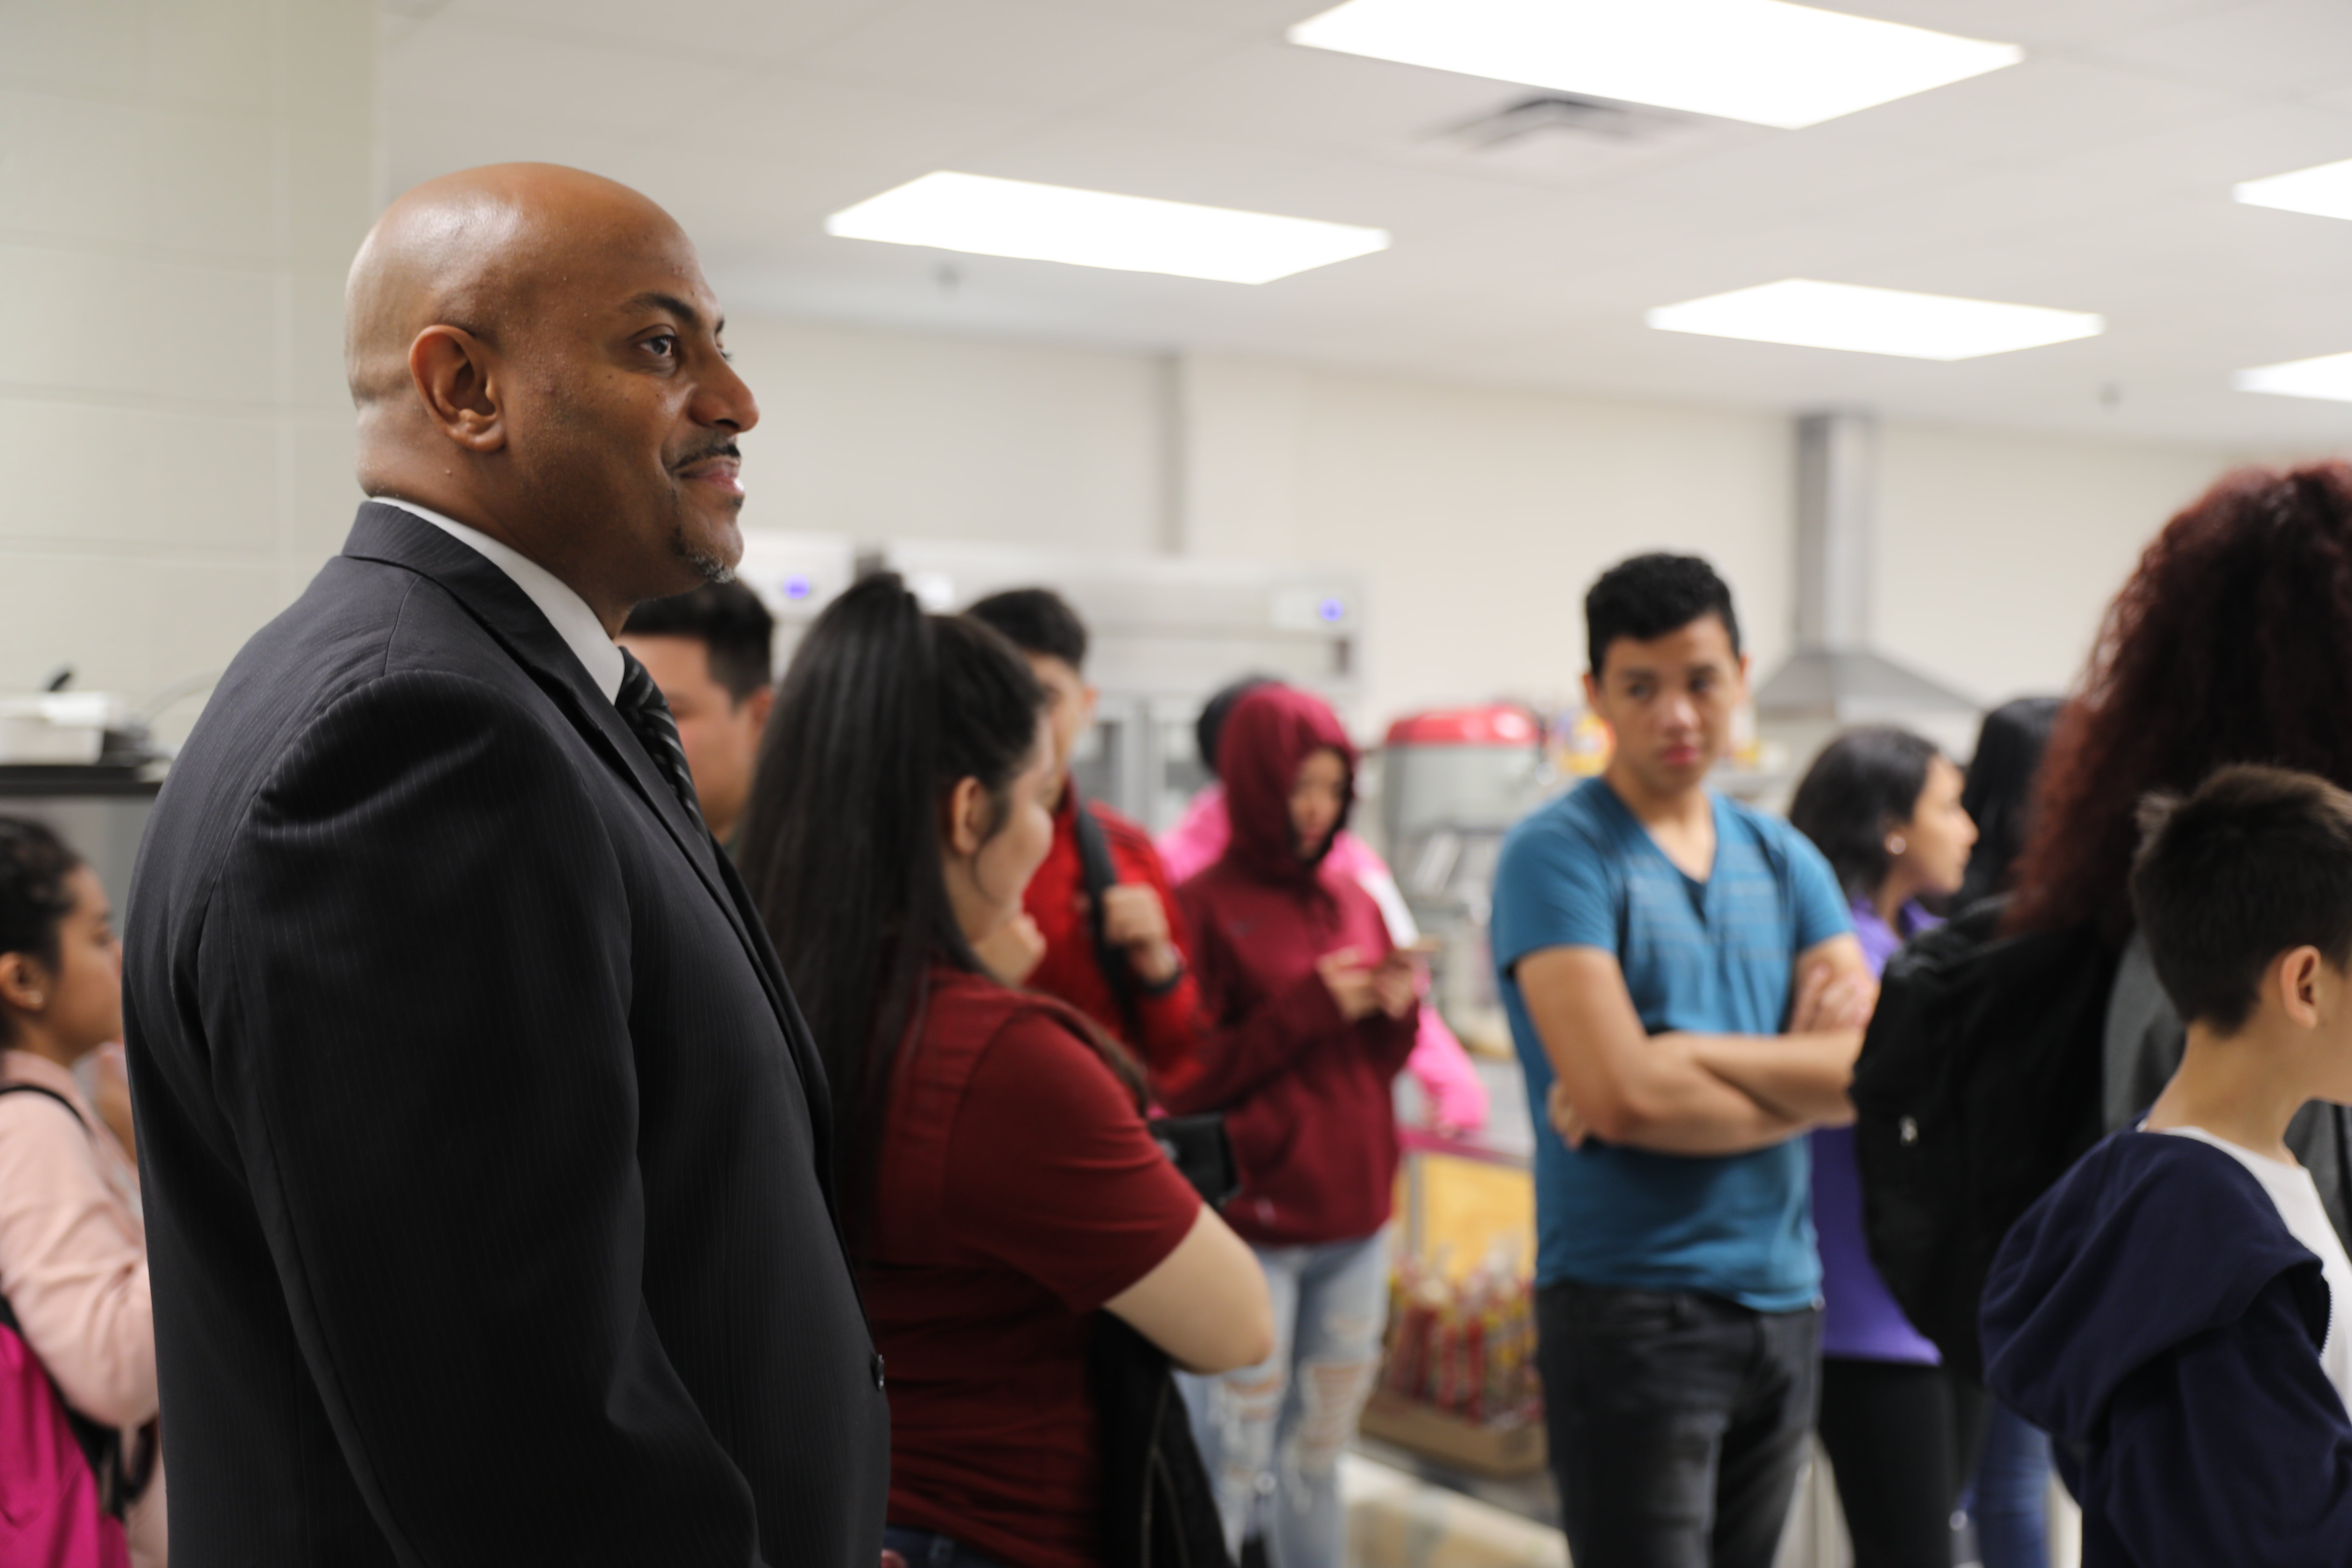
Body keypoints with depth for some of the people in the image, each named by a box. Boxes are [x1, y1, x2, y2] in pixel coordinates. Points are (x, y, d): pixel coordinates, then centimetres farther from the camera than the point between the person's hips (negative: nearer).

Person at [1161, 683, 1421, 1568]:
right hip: (1253, 1221, -5)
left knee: (1318, 1458, 14)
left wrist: (1398, 1006, -5)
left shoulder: (1353, 900, 10)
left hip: (1354, 1219, 6)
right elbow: (1181, 1078, -10)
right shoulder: (1205, 906, -7)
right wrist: (1308, 1007, -16)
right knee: (1230, 1467, -1)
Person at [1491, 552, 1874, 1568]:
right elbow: (1623, 1099, -20)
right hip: (1630, 1310, -6)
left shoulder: (1783, 859, 10)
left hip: (1783, 1299, 6)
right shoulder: (1558, 856, -9)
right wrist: (1803, 1083, -5)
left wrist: (1688, 1054, -15)